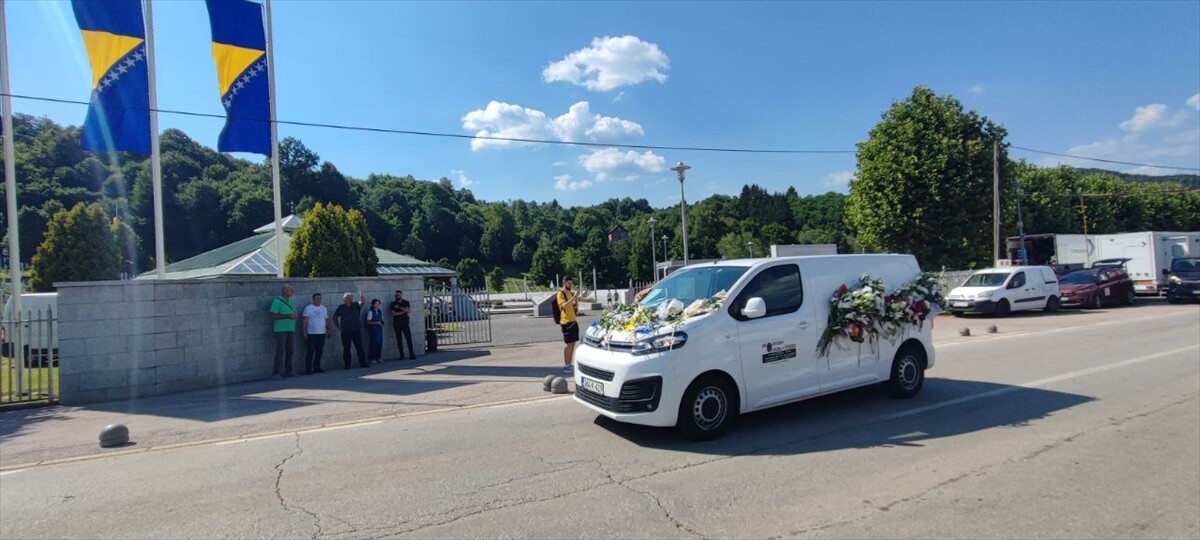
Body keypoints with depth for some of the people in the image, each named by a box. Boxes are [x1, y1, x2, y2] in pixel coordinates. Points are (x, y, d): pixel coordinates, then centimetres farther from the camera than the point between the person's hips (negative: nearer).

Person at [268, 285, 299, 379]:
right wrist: (288, 316, -19)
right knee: (280, 351, -7)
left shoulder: (290, 301, 15)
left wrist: (296, 315, -1)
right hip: (281, 330, -7)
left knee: (290, 350, 10)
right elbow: (273, 316, -13)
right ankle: (277, 373, -4)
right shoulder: (277, 301, -7)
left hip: (291, 329, 7)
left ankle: (288, 370, 20)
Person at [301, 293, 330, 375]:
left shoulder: (324, 308, 13)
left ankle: (316, 367, 16)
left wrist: (328, 330, 11)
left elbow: (326, 320, 17)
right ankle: (308, 369, -3)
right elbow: (304, 321, -7)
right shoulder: (308, 308, -3)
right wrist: (304, 332, -13)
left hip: (321, 334, 5)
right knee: (310, 352, -6)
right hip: (311, 334, -5)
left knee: (319, 351, 8)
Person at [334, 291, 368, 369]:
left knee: (359, 348, 1)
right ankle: (347, 364, 13)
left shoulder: (356, 305, -1)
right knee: (346, 348, 5)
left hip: (356, 330, -1)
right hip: (345, 332, 1)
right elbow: (335, 317, 16)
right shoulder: (341, 307, 4)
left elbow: (362, 302, -23)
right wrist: (338, 326, 5)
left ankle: (363, 363, 5)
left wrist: (361, 296, -45)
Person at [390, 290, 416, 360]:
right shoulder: (393, 304, 7)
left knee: (408, 338, -8)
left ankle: (411, 354, -8)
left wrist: (399, 307, -14)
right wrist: (403, 311, -7)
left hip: (404, 323, -1)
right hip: (396, 323, 1)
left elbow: (408, 310, -7)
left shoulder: (406, 302, 8)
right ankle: (401, 355, 5)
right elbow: (393, 313, -5)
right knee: (399, 339, 1)